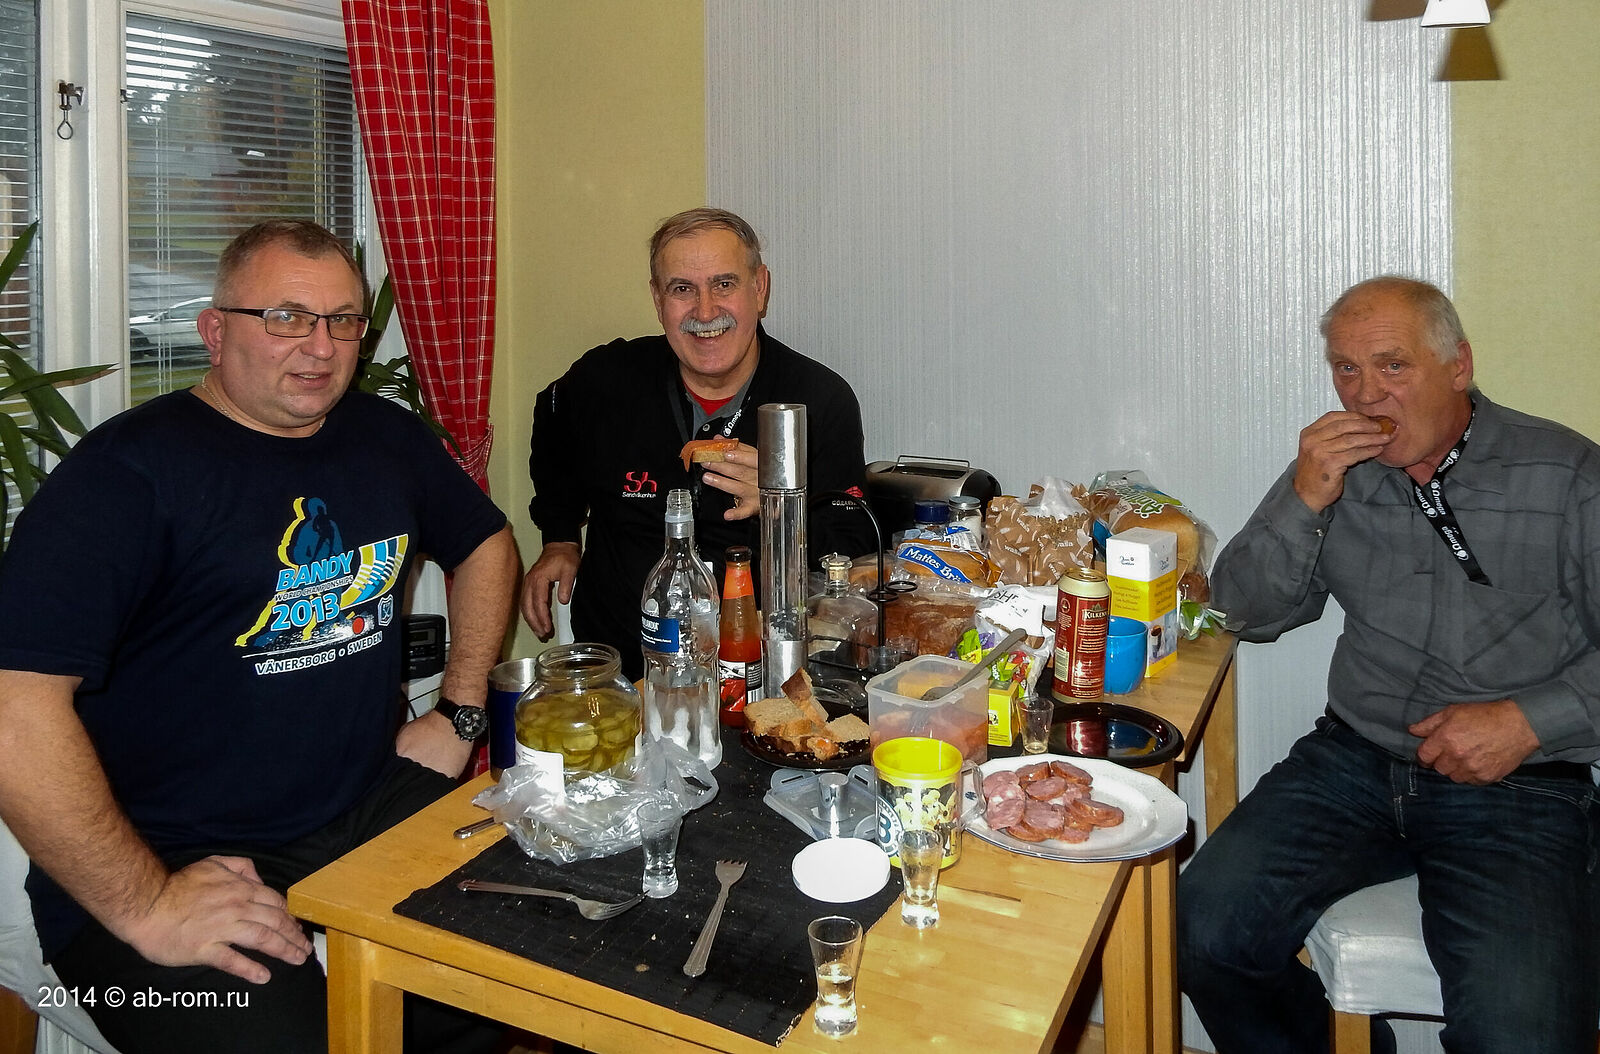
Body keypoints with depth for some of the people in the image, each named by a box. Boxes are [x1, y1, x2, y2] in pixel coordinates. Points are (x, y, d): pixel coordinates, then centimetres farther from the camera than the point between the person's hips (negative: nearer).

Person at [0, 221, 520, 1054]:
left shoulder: (387, 437, 10)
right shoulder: (129, 470, -11)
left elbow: (484, 542, 26)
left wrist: (459, 711, 14)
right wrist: (144, 906, -19)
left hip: (372, 813, 6)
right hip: (176, 862, -5)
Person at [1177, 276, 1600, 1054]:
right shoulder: (1338, 470, 8)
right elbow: (1249, 611, 5)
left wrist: (1529, 720, -14)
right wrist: (1304, 501, -9)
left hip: (1519, 788, -2)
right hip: (1355, 759, 3)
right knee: (1205, 931, -15)